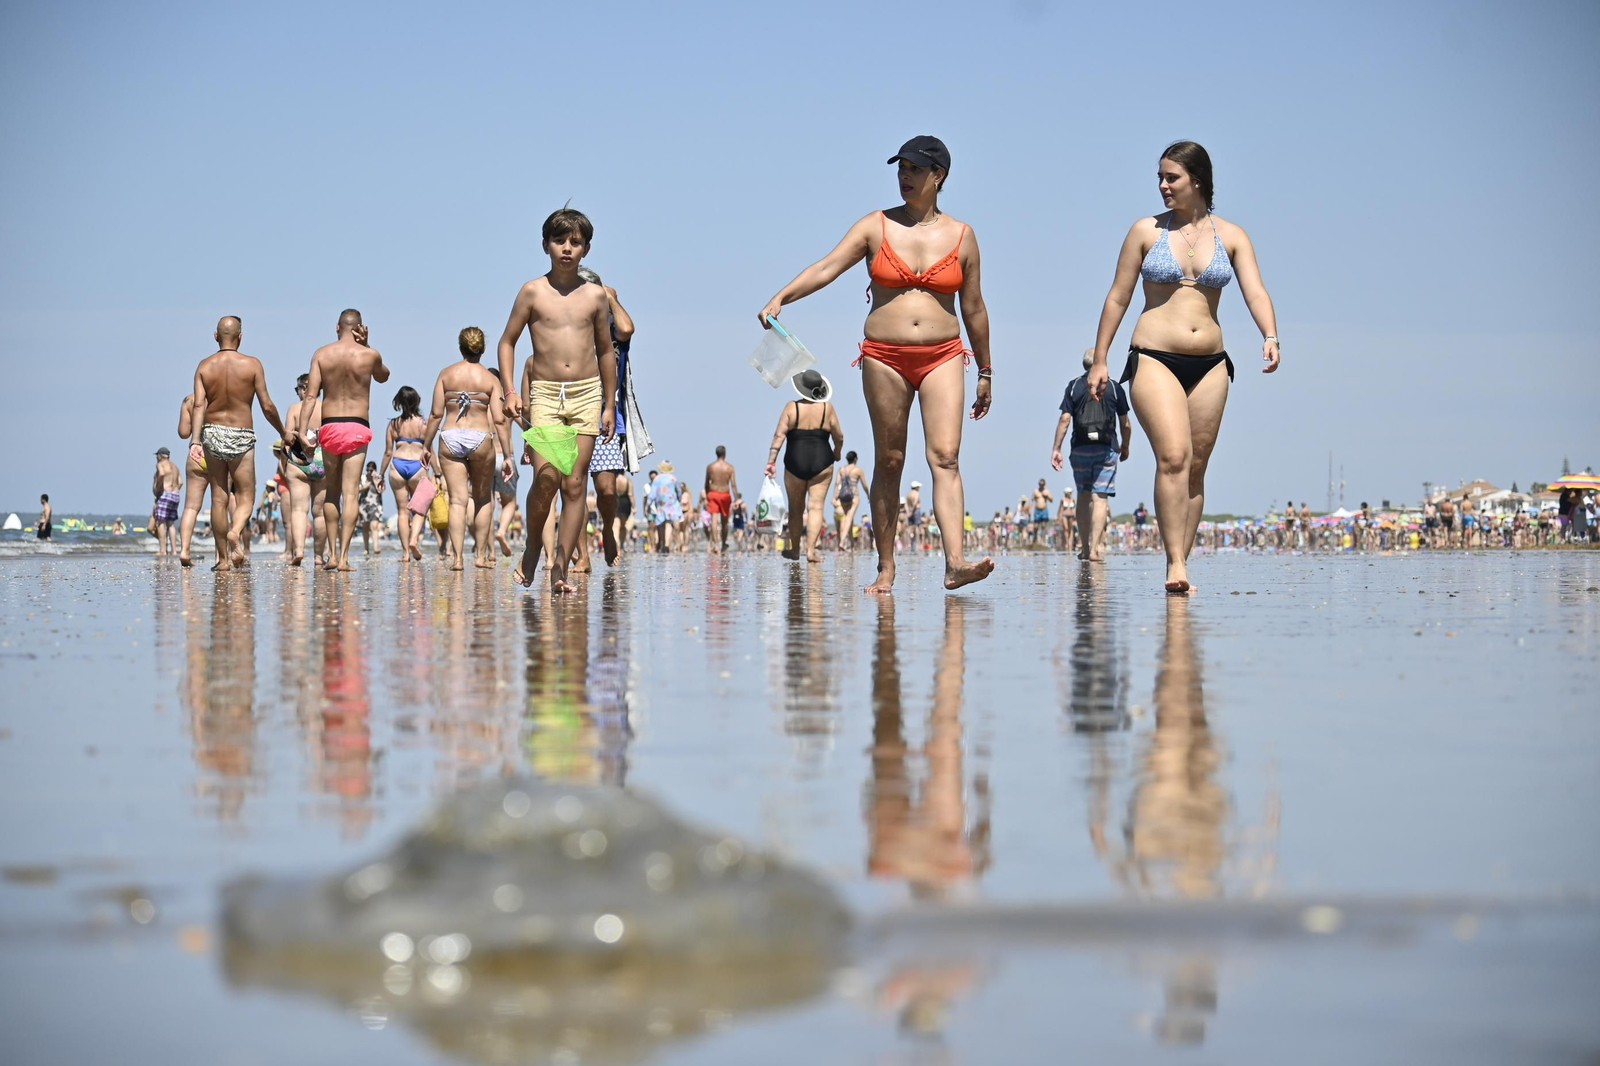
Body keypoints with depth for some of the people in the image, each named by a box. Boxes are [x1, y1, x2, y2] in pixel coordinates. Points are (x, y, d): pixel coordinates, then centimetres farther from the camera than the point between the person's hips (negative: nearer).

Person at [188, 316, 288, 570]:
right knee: (245, 496, 5)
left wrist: (195, 439, -16)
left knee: (219, 497, 9)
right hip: (241, 435, -2)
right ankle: (236, 532, -27)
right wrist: (284, 432, 11)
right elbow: (267, 406, -4)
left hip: (212, 434, 2)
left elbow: (199, 405, -10)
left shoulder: (204, 366, 1)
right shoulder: (252, 364, -4)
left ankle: (223, 558, 10)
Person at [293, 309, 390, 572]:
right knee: (350, 493, -4)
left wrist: (302, 430, -7)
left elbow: (311, 394, -4)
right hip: (357, 427, -2)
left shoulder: (321, 354, 2)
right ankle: (344, 556, -12)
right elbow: (383, 376, 21)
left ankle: (332, 554, 14)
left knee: (331, 493, 15)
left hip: (329, 427, 2)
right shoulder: (369, 355, -1)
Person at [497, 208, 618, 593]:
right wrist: (509, 390, -4)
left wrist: (610, 405, 14)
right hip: (545, 392, -2)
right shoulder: (533, 292, 3)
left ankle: (560, 568, 3)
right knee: (546, 476, -17)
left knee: (574, 484, -1)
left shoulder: (596, 295, 8)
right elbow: (507, 342, 8)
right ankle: (531, 548, 7)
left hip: (587, 392, 2)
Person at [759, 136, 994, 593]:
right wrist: (781, 298, -24)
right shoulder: (877, 226, 4)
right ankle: (886, 568, 10)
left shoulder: (961, 236, 7)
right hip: (884, 357, 0)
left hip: (943, 357, 0)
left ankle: (955, 563, -25)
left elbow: (973, 309, 13)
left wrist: (985, 372, 17)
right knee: (889, 461, 4)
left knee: (945, 456, -14)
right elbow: (827, 267, -8)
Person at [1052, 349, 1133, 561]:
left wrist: (1056, 448, -1)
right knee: (1100, 497, -5)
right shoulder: (1114, 387, 4)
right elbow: (1125, 423, 6)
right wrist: (1125, 447, 21)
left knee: (1083, 496, 13)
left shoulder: (1074, 386, 5)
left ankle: (1085, 548, 14)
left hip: (1080, 449, 1)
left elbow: (1065, 419, -3)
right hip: (1106, 449, -1)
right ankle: (1095, 549, -14)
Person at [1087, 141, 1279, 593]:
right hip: (1154, 359, -3)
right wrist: (1100, 361, 4)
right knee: (1173, 456, -19)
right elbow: (1118, 297, 7)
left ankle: (1182, 561, 11)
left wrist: (1270, 336, -24)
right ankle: (1175, 564, -22)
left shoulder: (1231, 237, 7)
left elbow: (1255, 292, -4)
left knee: (1196, 468, 5)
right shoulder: (1147, 231, 4)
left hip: (1209, 364, 3)